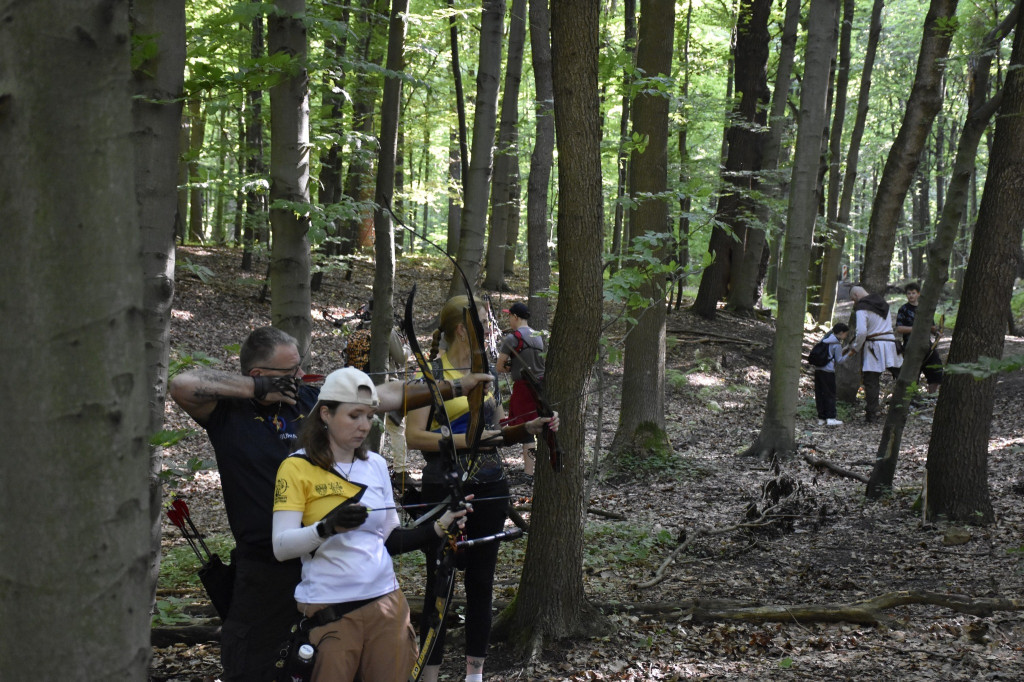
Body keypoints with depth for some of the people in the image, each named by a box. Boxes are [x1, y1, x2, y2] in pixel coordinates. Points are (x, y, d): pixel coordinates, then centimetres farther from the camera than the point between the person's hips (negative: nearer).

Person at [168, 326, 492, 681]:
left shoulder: (313, 400, 5)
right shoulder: (228, 411, -7)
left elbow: (388, 396, 10)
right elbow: (182, 385, -25)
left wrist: (456, 387, 10)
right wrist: (256, 388, -19)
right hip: (265, 569, -4)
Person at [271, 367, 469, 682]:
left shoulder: (376, 465, 10)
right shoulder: (298, 467, -6)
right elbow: (281, 546, -15)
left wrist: (439, 526, 2)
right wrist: (328, 528, -30)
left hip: (386, 602, 5)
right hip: (330, 612, -5)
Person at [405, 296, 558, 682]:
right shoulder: (433, 373, -8)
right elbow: (414, 436, -14)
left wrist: (529, 429, 2)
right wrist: (465, 439, -21)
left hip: (489, 490, 6)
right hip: (444, 490, -6)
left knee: (481, 582, 10)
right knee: (439, 585, 1)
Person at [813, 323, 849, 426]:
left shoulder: (825, 339, 12)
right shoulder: (837, 344, -9)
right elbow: (839, 360, -7)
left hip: (817, 370, 7)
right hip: (828, 371, -7)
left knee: (819, 394, 8)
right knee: (830, 395, -2)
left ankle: (821, 418, 10)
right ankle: (830, 418, -5)